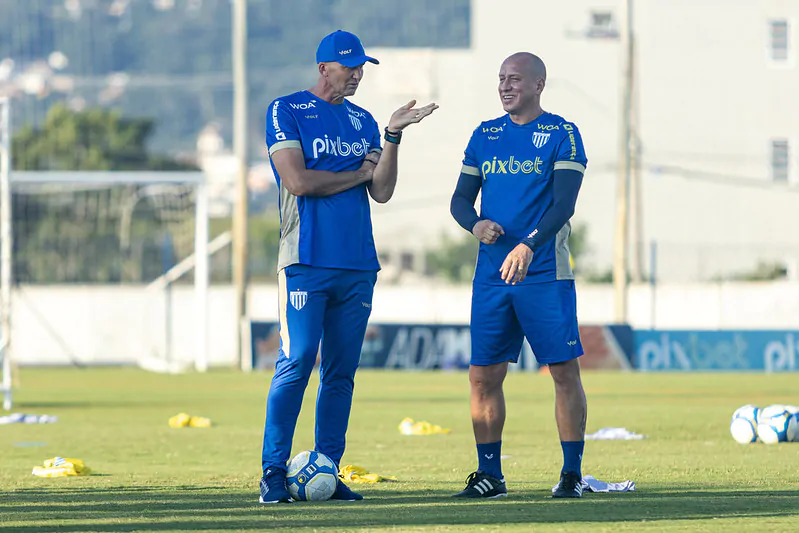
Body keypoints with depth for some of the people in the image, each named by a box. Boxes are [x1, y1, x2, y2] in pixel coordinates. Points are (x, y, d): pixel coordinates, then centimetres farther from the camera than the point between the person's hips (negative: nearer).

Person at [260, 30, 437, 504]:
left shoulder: (362, 121, 16)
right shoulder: (286, 112, 0)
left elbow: (382, 192, 8)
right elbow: (298, 181, -12)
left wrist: (393, 136, -4)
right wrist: (358, 173, -1)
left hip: (358, 265, 6)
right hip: (307, 262, -6)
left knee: (341, 373, 5)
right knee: (297, 364, -11)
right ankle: (274, 473, -9)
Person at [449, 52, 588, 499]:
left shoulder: (562, 135, -2)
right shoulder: (485, 135, 13)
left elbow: (564, 204, -12)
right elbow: (461, 199, 15)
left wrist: (528, 246, -26)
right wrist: (476, 224, -8)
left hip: (544, 273, -5)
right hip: (492, 274, 5)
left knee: (564, 370, -4)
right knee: (484, 376, 3)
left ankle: (572, 472, 3)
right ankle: (490, 474, 12)